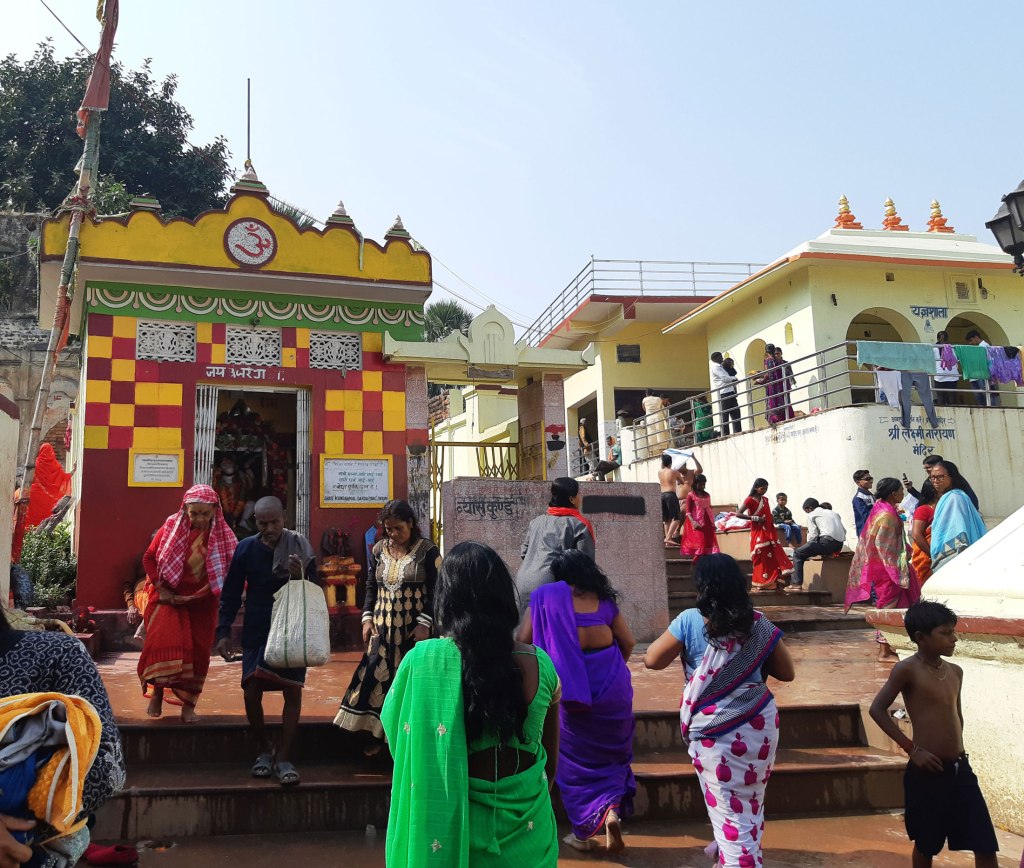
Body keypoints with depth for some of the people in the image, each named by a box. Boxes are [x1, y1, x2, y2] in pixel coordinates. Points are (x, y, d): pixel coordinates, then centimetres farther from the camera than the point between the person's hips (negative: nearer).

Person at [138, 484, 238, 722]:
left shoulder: (222, 535, -5)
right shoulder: (171, 527, -5)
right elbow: (149, 558, 1)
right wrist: (161, 588, -7)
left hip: (202, 603, 1)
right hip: (169, 597, -1)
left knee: (197, 651, 4)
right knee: (163, 641, -16)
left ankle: (189, 704, 19)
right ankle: (157, 692, 7)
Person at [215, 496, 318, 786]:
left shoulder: (299, 546, -7)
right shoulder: (246, 548, -4)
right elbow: (231, 593, 3)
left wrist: (300, 577, -24)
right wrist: (223, 632, -2)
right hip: (256, 632, 1)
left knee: (293, 693, -1)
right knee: (251, 694, 1)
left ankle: (283, 758, 12)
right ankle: (265, 750, 25)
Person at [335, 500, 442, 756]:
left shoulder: (427, 551, -7)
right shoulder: (379, 549, 6)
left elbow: (436, 590, -8)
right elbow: (371, 586, 12)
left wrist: (425, 623, -15)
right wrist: (367, 618, 3)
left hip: (413, 629, -4)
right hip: (382, 626, 4)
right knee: (377, 677, 1)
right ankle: (377, 734, 14)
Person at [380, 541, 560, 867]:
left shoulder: (423, 661, -20)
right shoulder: (540, 664, -12)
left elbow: (395, 729, -2)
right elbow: (551, 759, 1)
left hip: (454, 825, -1)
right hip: (527, 827, 2)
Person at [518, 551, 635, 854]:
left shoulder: (545, 594, 5)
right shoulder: (604, 597, 10)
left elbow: (524, 640, 0)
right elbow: (627, 642, 8)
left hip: (568, 680, -2)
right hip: (610, 678, 2)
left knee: (576, 754, 13)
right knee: (611, 751, 19)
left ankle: (584, 831, 20)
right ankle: (612, 809, 0)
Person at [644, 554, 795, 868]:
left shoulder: (690, 621, -11)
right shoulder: (759, 623, 0)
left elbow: (652, 660, -3)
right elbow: (787, 672, 9)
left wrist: (674, 632, 11)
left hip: (715, 731, -4)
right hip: (760, 724, 5)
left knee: (730, 812, 5)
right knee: (751, 804, 24)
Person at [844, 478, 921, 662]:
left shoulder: (881, 509, 10)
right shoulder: (888, 515, -19)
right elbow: (883, 546, -23)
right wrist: (896, 568, -18)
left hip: (880, 568, 10)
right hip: (887, 569, -10)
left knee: (886, 606, 15)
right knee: (889, 607, -4)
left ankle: (884, 647, 21)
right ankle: (885, 651, 1)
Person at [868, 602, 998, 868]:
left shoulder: (955, 671, 7)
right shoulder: (907, 669, -12)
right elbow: (877, 709, -12)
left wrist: (957, 754, 13)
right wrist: (912, 749, -13)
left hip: (961, 769, 5)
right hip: (927, 773, -5)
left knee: (986, 846, 4)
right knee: (927, 844, 9)